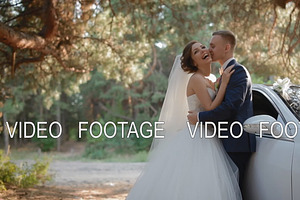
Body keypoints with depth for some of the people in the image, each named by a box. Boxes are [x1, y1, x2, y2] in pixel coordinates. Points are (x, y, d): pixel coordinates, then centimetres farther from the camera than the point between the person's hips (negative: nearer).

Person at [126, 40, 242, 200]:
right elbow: (210, 109, -15)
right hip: (196, 140, -8)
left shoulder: (208, 81, 19)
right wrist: (224, 83, -13)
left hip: (207, 140, 8)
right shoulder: (196, 79, -8)